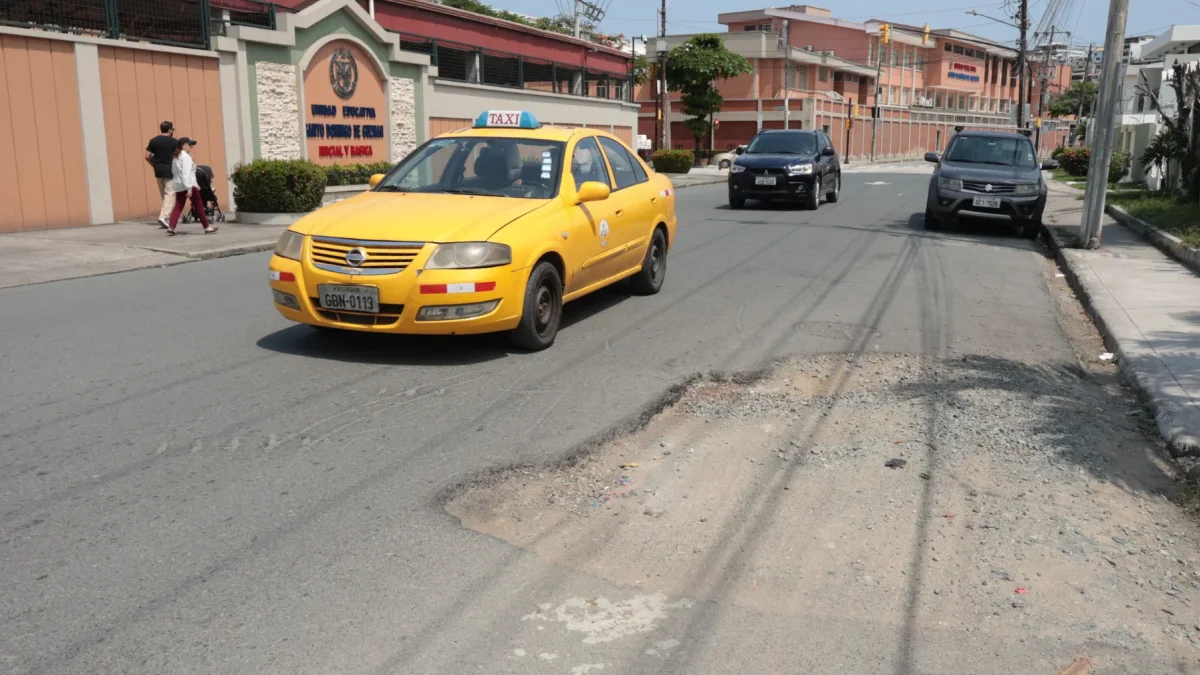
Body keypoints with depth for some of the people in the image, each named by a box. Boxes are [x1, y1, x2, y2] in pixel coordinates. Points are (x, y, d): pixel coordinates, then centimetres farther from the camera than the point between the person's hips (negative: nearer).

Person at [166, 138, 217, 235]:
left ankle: (171, 227, -9)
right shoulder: (186, 156, -12)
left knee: (178, 206, 3)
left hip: (179, 185, 8)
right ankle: (207, 227, 5)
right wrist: (189, 188, -24)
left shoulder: (176, 157, 17)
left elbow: (174, 172, 17)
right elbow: (186, 173, -21)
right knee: (199, 206, 1)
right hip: (188, 184, -8)